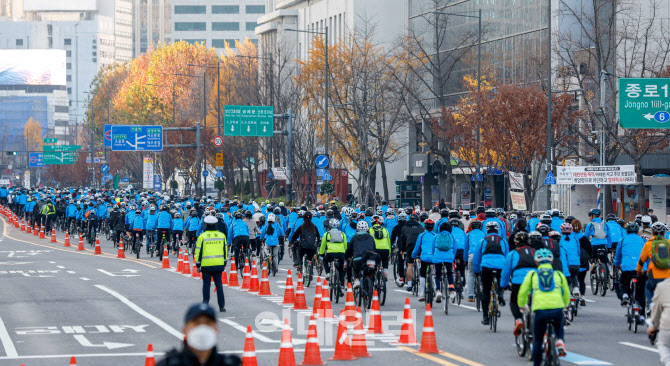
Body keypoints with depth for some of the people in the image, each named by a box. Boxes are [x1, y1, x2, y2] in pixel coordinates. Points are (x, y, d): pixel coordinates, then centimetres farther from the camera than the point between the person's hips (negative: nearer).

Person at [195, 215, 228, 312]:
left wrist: (198, 264, 5)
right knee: (219, 285, 6)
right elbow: (225, 250, 12)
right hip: (219, 264, 3)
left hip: (206, 264, -3)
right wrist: (224, 264, 20)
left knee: (206, 285, 6)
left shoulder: (202, 236, -4)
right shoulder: (222, 235, 6)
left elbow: (198, 252, -2)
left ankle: (205, 303, 6)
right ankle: (222, 306, 3)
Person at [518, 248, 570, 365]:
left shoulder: (532, 275, 17)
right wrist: (564, 305, 46)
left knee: (537, 341, 15)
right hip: (557, 309, 1)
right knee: (559, 328, 32)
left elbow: (522, 293, 17)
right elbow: (566, 295, 26)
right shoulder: (559, 275, 20)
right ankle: (560, 341, 3)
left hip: (540, 310, -1)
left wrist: (522, 306, 35)